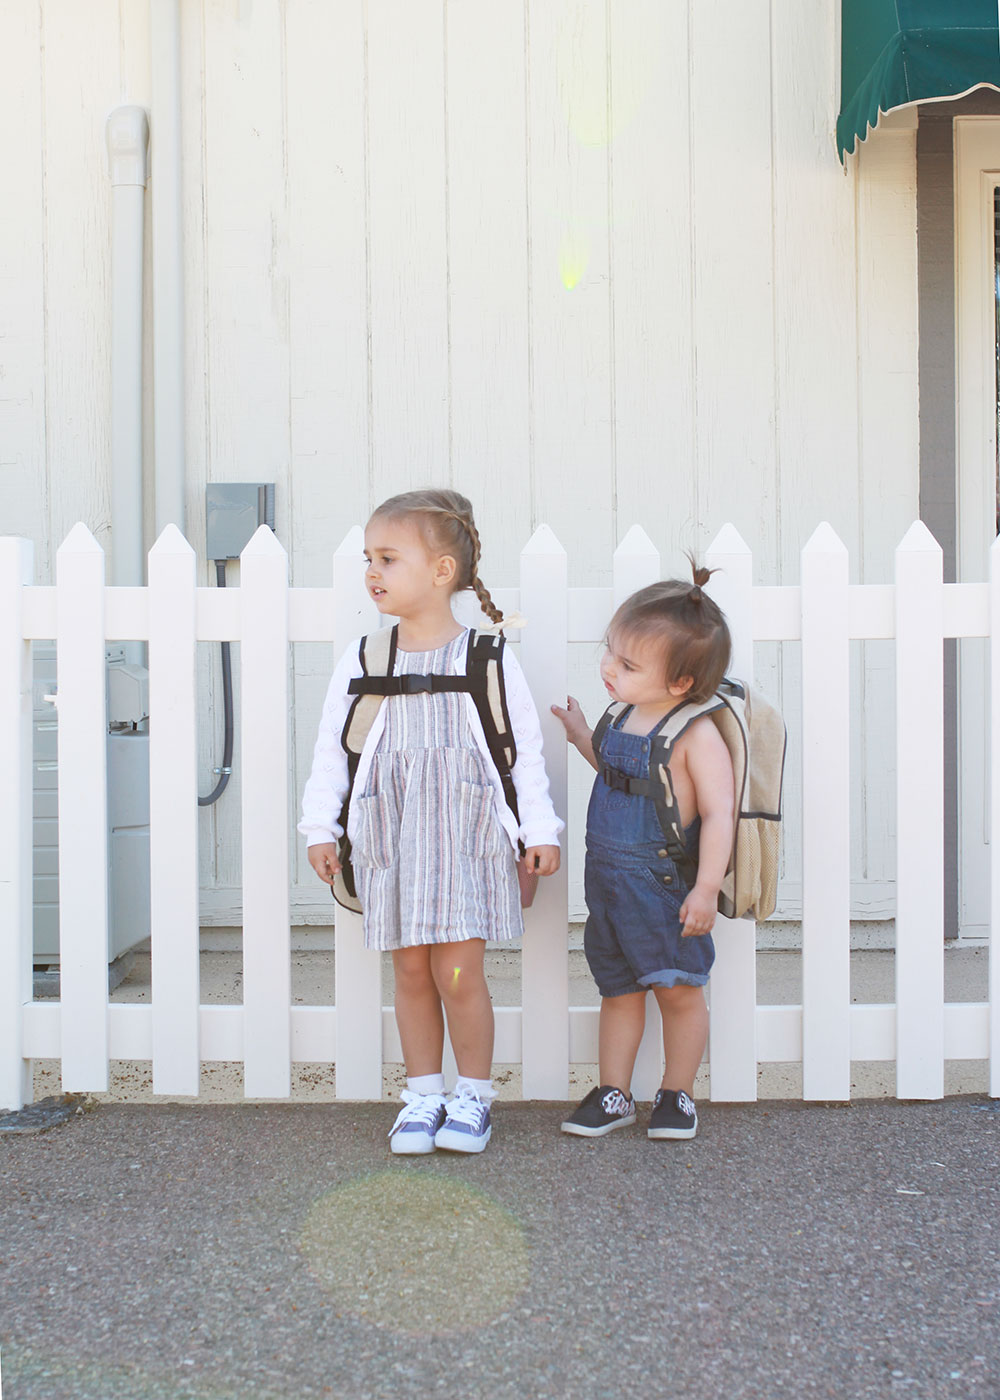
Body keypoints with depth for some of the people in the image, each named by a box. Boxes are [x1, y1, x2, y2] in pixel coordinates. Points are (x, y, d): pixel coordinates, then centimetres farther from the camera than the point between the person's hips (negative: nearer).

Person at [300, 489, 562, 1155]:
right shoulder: (362, 658, 3)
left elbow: (525, 746, 2)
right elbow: (332, 746, 9)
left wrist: (539, 829, 2)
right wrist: (322, 827, 7)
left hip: (466, 832, -3)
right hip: (390, 836, 3)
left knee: (457, 971, -4)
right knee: (411, 971, 8)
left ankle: (473, 1096, 15)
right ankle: (423, 1096, 22)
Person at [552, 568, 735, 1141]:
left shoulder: (697, 735, -17)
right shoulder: (623, 716, 6)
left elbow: (719, 813, -19)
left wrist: (707, 888, -22)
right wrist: (581, 736, 23)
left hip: (664, 884, -7)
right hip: (607, 879, 7)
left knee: (678, 988, 7)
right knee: (618, 990, 16)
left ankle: (678, 1094, 25)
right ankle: (614, 1094, 27)